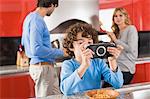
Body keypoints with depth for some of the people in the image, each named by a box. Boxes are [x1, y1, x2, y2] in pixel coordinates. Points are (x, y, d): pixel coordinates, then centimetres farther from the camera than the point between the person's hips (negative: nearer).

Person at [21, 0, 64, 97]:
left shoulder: (31, 17, 13)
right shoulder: (37, 20, -18)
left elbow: (24, 42, 23)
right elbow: (37, 49, -25)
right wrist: (60, 52, -16)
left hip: (37, 65, 10)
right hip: (42, 67, -10)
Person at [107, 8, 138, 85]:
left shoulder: (131, 29, -4)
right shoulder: (117, 32, 16)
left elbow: (131, 49, -14)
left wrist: (115, 40, -11)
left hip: (125, 70, -7)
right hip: (117, 67, 7)